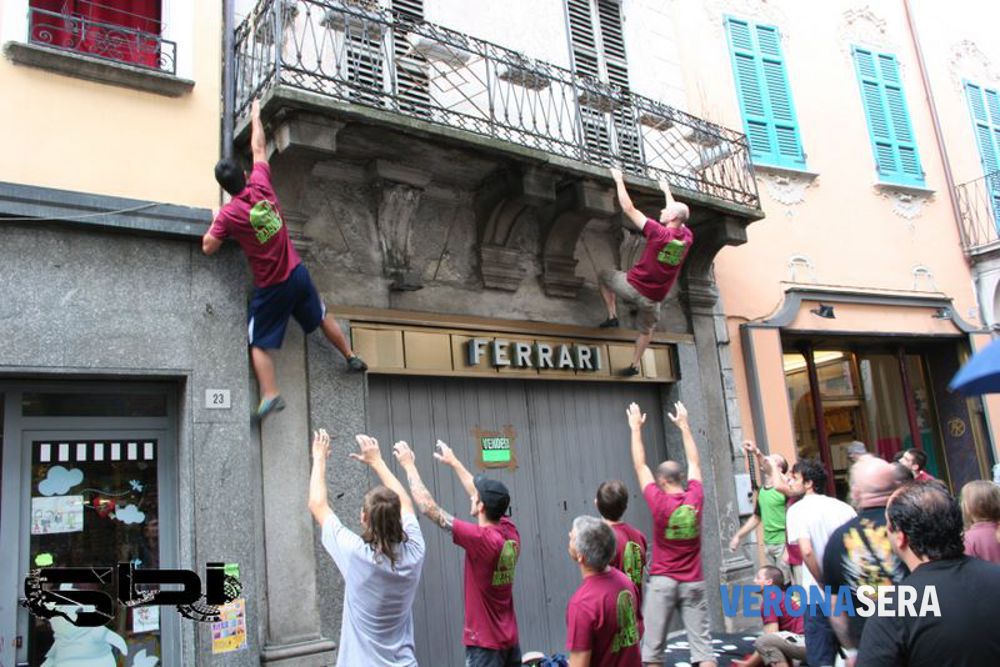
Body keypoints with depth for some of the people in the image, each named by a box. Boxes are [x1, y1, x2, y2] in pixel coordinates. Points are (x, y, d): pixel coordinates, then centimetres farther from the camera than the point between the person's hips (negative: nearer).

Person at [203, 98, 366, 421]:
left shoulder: (228, 214, -16)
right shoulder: (261, 186, -6)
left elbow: (208, 247, -8)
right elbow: (259, 148, 9)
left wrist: (215, 222, 8)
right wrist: (256, 116, 22)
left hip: (270, 288, -4)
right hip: (297, 273, 4)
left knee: (259, 344, 5)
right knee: (322, 317, 24)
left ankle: (271, 395, -6)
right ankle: (352, 357, 36)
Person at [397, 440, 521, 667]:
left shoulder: (481, 539, -22)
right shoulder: (510, 532, -2)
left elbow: (428, 507, -18)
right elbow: (486, 495, 16)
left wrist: (409, 466, -7)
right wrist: (454, 462, 24)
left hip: (485, 643, -8)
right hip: (509, 639, 8)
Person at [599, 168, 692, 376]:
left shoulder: (658, 232, -17)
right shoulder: (687, 238, -3)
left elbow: (628, 209, -12)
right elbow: (679, 213, 19)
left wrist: (619, 180, -1)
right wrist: (666, 191, 32)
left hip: (634, 287, -4)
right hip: (653, 299, 5)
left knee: (604, 277, 22)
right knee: (646, 330, 28)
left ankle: (612, 316, 11)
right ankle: (634, 365, 26)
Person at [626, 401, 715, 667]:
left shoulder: (660, 502, -11)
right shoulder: (695, 497, -3)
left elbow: (640, 466, -2)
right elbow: (694, 462, 12)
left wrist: (636, 428, 5)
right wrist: (684, 426, 22)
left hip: (663, 582, -3)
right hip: (694, 582, 3)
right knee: (702, 644, 3)